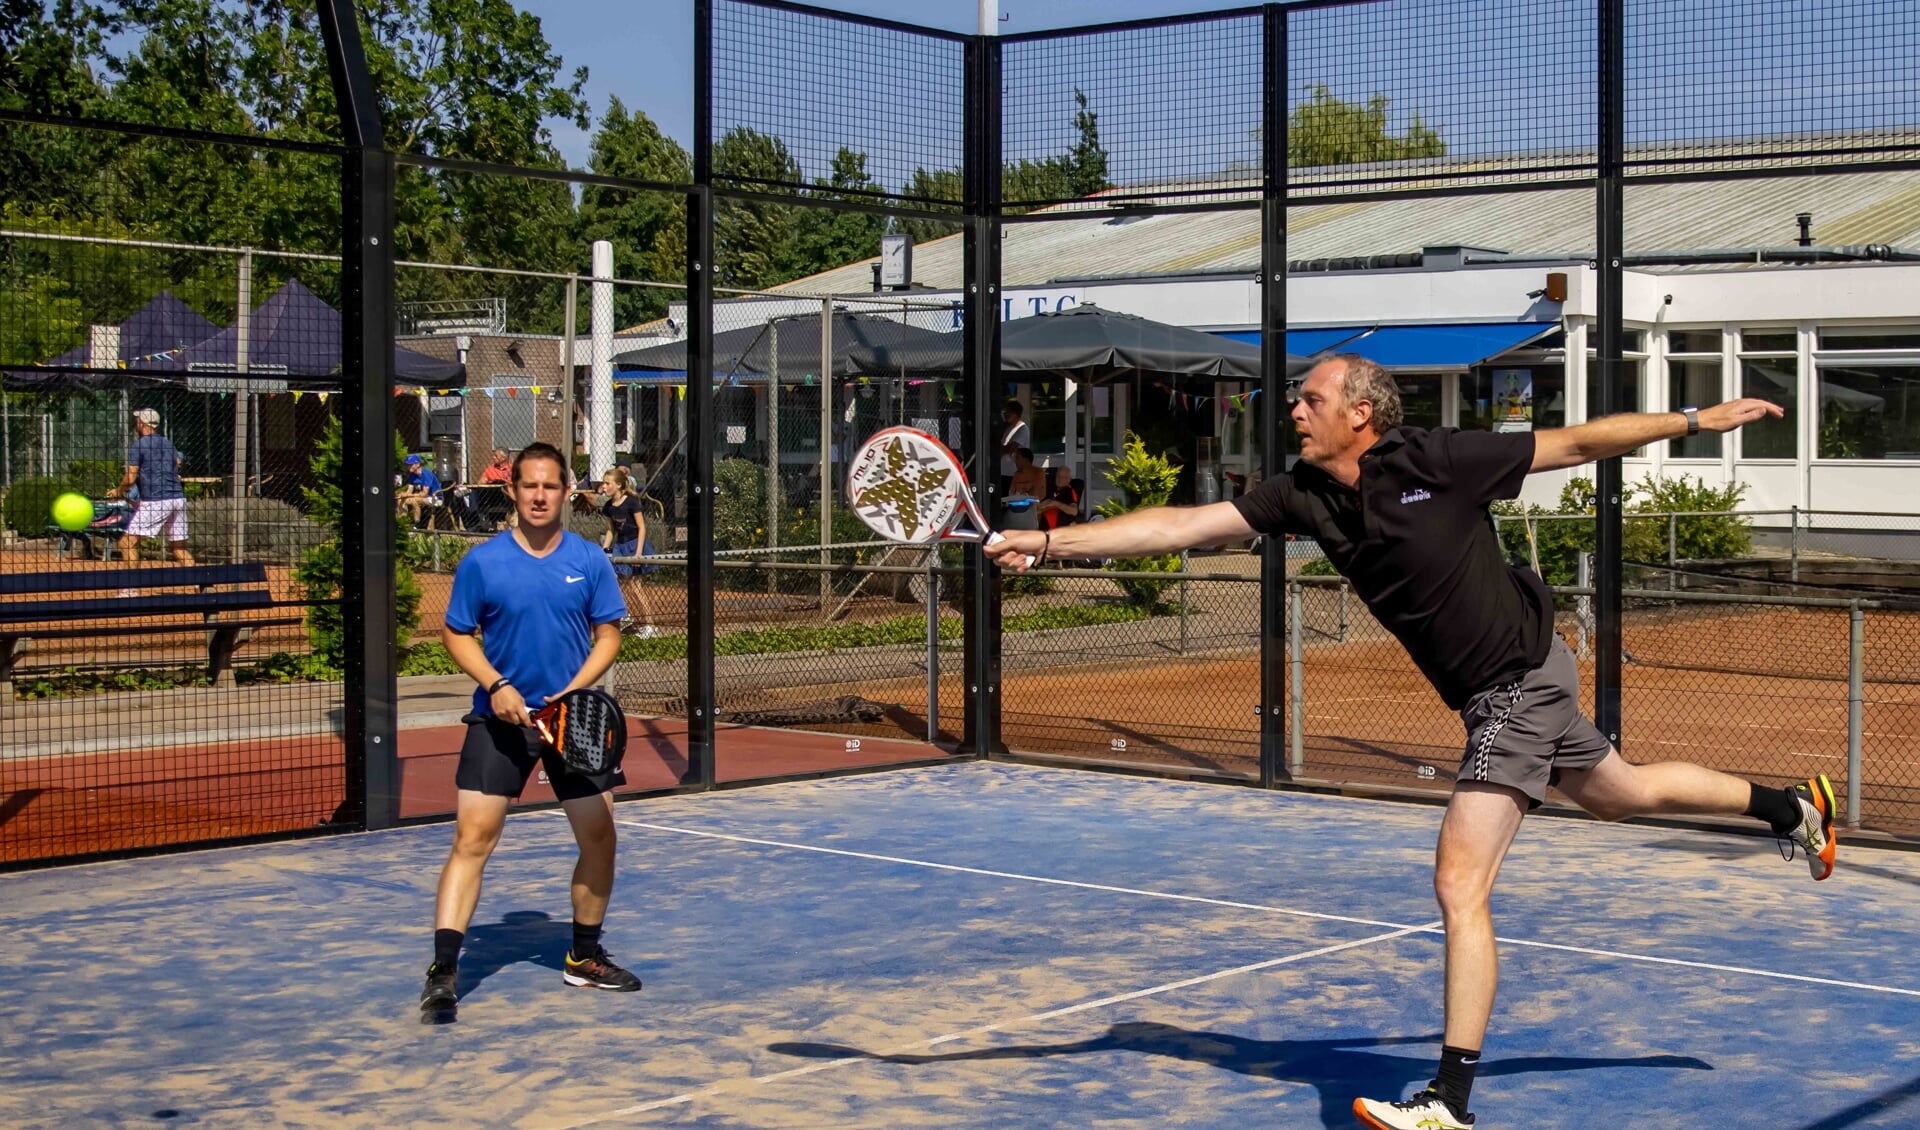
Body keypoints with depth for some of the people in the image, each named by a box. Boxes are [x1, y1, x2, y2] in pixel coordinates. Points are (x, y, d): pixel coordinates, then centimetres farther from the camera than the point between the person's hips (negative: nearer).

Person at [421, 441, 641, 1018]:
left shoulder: (589, 560, 1)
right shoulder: (481, 561, -4)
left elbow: (608, 634, 4)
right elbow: (457, 634, 1)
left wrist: (576, 689, -12)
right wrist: (496, 685, -14)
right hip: (501, 716, -2)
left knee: (598, 837, 6)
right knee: (472, 837, -12)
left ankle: (584, 957, 25)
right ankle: (443, 970, -12)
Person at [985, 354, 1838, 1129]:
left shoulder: (1438, 460, -21)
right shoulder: (1303, 496, -5)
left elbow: (1579, 443, -11)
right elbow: (1180, 525, -9)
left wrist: (1695, 421, -8)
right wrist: (1048, 541, -15)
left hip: (1520, 685, -8)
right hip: (1490, 694, 8)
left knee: (1458, 886, -12)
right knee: (1620, 793, 28)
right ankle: (1790, 805, 53)